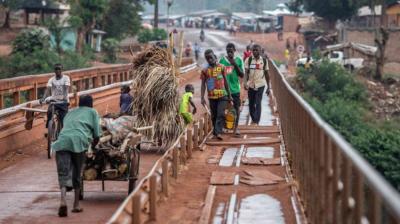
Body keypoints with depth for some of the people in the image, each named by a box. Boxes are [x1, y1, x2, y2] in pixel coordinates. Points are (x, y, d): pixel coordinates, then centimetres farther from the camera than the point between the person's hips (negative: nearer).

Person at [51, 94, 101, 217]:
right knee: (77, 174, 14)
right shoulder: (92, 112, 23)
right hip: (78, 141, -2)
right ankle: (76, 205, 21)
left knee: (63, 174, -4)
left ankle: (63, 200, -28)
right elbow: (97, 136, 14)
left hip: (62, 141, 2)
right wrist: (93, 145, 35)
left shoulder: (70, 113, 35)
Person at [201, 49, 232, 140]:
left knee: (221, 114, -13)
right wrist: (202, 98, -7)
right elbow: (203, 84, 1)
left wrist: (229, 95, 7)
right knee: (214, 116, 10)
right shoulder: (205, 70, 0)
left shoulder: (221, 67, 0)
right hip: (211, 97, 1)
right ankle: (215, 132, 24)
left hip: (222, 95, -1)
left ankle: (218, 133, -18)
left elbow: (225, 81, 6)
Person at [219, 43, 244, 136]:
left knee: (236, 108, 1)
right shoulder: (222, 60, -2)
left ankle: (236, 127, 8)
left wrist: (235, 65, -13)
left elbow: (242, 75, -1)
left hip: (235, 89, 0)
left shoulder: (239, 60, 0)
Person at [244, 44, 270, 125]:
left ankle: (256, 121, -12)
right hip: (251, 85, 1)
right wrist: (245, 83, -24)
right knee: (251, 103, 10)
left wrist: (268, 87, 8)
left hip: (260, 85, -1)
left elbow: (266, 74, 8)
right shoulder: (248, 60, -1)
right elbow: (246, 72, -7)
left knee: (258, 103, -10)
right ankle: (253, 118, 28)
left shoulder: (264, 60, 2)